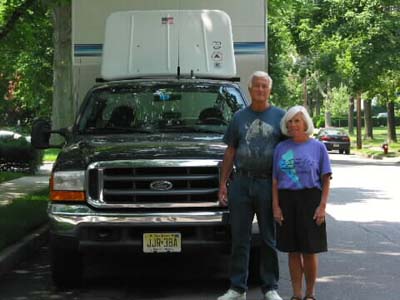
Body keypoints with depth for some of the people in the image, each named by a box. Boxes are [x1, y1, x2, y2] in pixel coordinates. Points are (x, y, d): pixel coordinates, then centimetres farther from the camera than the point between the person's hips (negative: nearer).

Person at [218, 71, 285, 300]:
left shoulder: (280, 116, 6)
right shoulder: (240, 117, 12)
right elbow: (230, 152, 14)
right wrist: (223, 183, 7)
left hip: (269, 184, -2)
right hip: (241, 183, 2)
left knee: (269, 239, 4)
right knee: (240, 238, 3)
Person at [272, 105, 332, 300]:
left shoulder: (317, 147, 2)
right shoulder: (281, 148, 8)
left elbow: (326, 180, 0)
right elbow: (275, 180, 8)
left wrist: (322, 206, -9)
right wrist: (276, 206, -2)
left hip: (310, 200, -2)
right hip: (287, 200, 2)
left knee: (309, 251, 0)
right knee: (293, 251, 7)